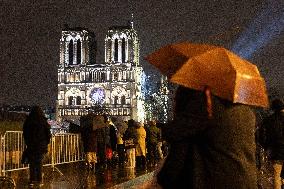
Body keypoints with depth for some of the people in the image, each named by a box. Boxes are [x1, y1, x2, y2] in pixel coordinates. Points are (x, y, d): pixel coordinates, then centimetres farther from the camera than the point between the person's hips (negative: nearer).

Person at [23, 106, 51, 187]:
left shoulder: (27, 122, -4)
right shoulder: (43, 122, -10)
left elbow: (25, 134, 3)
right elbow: (48, 134, -5)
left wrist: (28, 143, 13)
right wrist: (46, 143, 9)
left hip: (31, 146, 1)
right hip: (41, 146, -1)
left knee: (32, 163, 10)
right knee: (39, 163, 8)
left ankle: (32, 180, 10)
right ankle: (39, 181, 9)